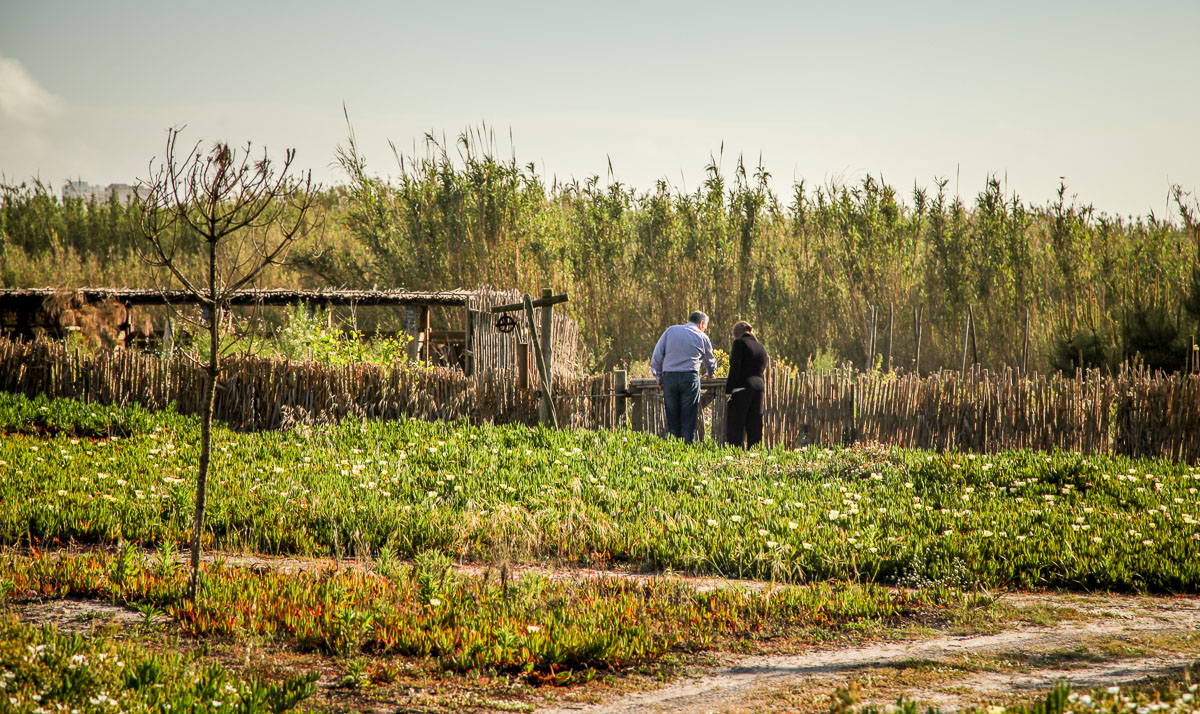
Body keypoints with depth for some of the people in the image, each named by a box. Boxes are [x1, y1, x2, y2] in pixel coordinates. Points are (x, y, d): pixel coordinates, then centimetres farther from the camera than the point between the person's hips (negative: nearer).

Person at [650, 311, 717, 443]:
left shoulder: (671, 330, 12)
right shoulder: (702, 337, 10)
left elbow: (656, 356, 6)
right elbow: (710, 363, 24)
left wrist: (658, 379, 12)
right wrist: (710, 374, 46)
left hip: (668, 377, 2)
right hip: (689, 377, -2)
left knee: (672, 419, 6)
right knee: (689, 421, 1)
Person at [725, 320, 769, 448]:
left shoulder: (739, 343, -2)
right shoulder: (761, 347, 19)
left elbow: (735, 368, -10)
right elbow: (762, 370, 18)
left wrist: (728, 391, -11)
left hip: (741, 389, -6)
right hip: (759, 389, 6)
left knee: (735, 429, -6)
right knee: (755, 429, 8)